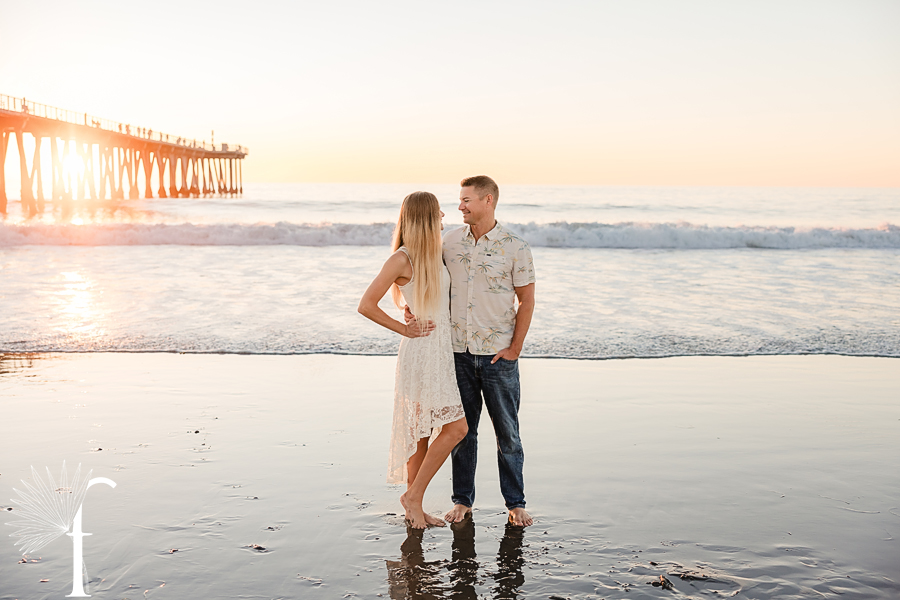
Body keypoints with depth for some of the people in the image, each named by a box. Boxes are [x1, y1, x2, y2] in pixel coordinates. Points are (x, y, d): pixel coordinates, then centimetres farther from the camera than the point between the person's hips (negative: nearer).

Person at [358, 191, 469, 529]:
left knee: (423, 432, 11)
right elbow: (366, 305, -14)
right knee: (456, 428, -9)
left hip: (441, 352, 8)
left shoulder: (434, 254, 11)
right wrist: (404, 329, -8)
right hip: (421, 353, -8)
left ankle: (414, 508, 20)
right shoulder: (402, 259, -14)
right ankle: (413, 495, 4)